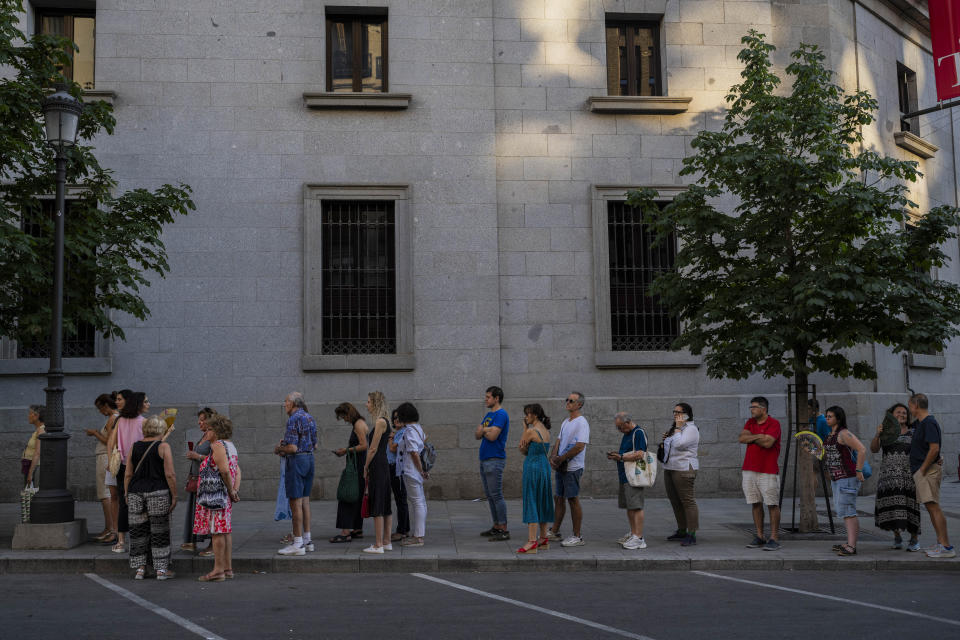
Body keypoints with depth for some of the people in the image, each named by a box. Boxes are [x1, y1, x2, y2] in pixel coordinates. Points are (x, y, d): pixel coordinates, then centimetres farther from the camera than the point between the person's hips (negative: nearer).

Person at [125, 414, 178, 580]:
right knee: (159, 531, 4)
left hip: (135, 492, 4)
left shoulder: (134, 447, 6)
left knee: (138, 530, 10)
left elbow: (127, 474, 6)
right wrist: (174, 496, -4)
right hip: (158, 494, -4)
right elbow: (170, 474, -10)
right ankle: (161, 569, 7)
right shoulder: (163, 447, -6)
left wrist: (127, 495, 14)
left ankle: (140, 568, 13)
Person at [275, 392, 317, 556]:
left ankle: (298, 544, -4)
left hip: (296, 461, -9)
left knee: (296, 502, -5)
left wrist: (279, 449, -1)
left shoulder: (294, 419, -14)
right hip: (309, 458, 9)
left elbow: (292, 448, -20)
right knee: (305, 501, 13)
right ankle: (307, 540, 16)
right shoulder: (310, 418, 13)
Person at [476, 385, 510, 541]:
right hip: (484, 459, 10)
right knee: (489, 495, 12)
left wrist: (482, 429, -1)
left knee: (496, 495, -8)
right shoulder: (488, 414, 18)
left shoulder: (501, 414, -12)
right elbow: (477, 435, 15)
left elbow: (492, 436, -21)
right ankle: (496, 527, 20)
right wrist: (484, 431, -7)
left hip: (495, 460, -10)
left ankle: (503, 530, -5)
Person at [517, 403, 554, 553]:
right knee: (542, 503, 15)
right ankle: (543, 538, 21)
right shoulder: (546, 431, 10)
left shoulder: (531, 431, -14)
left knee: (531, 502, -5)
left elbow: (522, 449, -1)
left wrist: (525, 428, 2)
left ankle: (532, 541, -7)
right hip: (545, 467, 8)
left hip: (533, 468, -8)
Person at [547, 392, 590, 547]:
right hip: (561, 467, 9)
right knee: (558, 498, 14)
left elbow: (579, 447, -22)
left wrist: (561, 458, -15)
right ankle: (554, 532, 24)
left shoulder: (582, 423, -14)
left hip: (572, 467, -9)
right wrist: (553, 456, -3)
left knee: (573, 500, -5)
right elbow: (559, 441, 15)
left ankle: (577, 536, 2)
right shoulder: (566, 421, 16)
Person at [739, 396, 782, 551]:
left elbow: (767, 443, -19)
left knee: (772, 505, -2)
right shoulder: (750, 422, 14)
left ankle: (774, 538, 1)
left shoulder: (773, 423, -6)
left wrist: (751, 437, -3)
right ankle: (759, 537, 15)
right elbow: (742, 438, 1)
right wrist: (759, 436, -10)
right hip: (749, 469, 6)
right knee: (756, 504, 8)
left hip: (768, 471, -6)